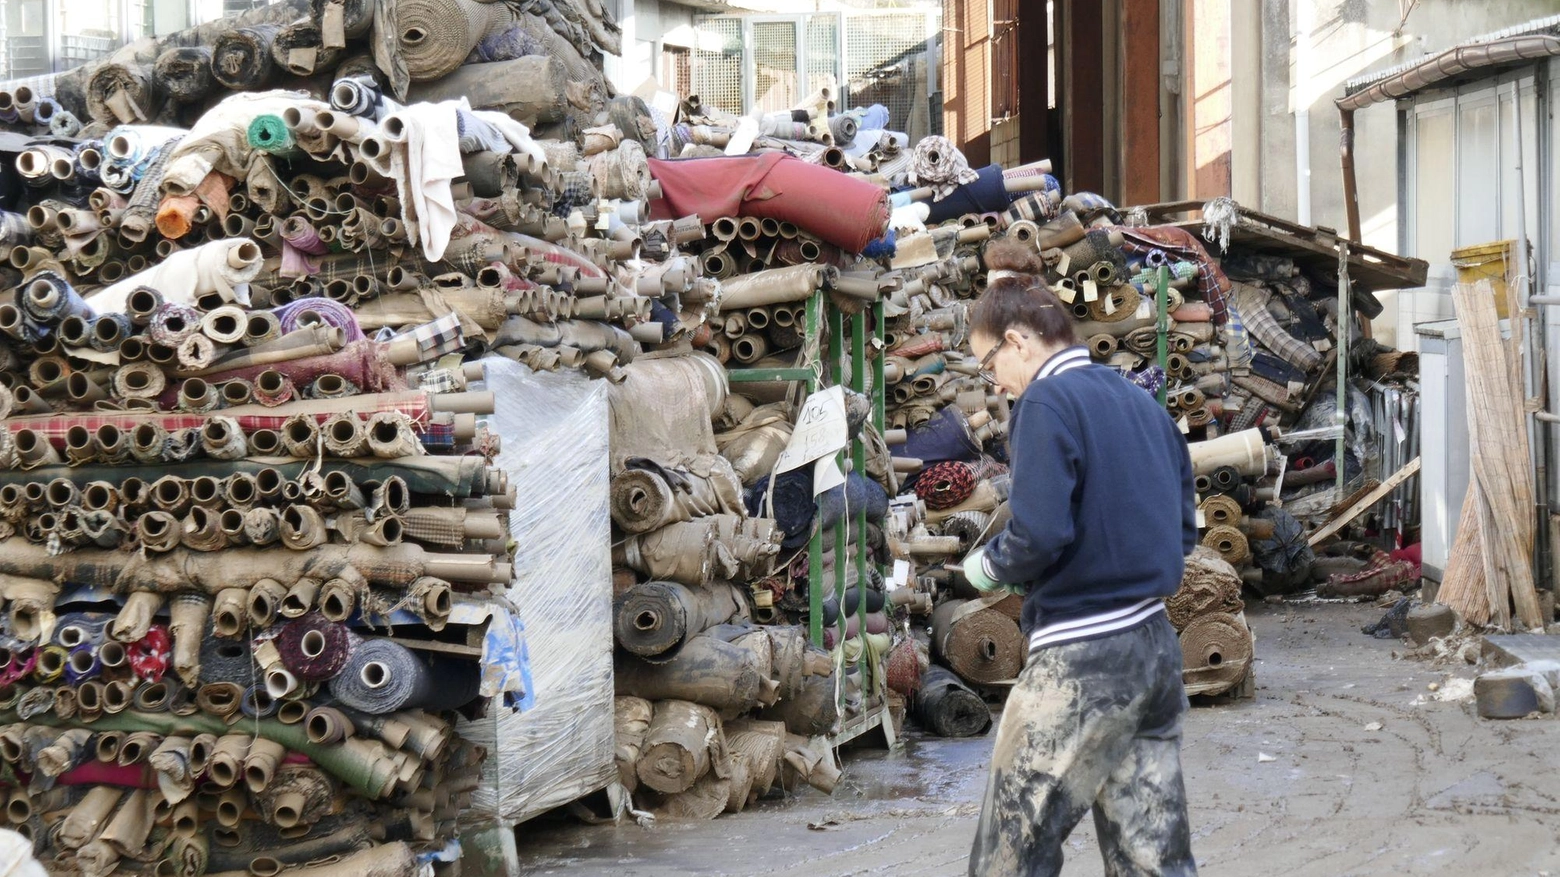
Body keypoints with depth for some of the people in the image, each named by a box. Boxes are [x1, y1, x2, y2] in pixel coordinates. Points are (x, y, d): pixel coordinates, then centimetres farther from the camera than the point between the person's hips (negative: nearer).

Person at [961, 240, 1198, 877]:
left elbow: (1039, 534, -20)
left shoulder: (1046, 402, -11)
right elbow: (1183, 530, 17)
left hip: (1081, 658, -8)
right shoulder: (1141, 401, 13)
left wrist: (987, 567, -2)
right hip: (1155, 645, 8)